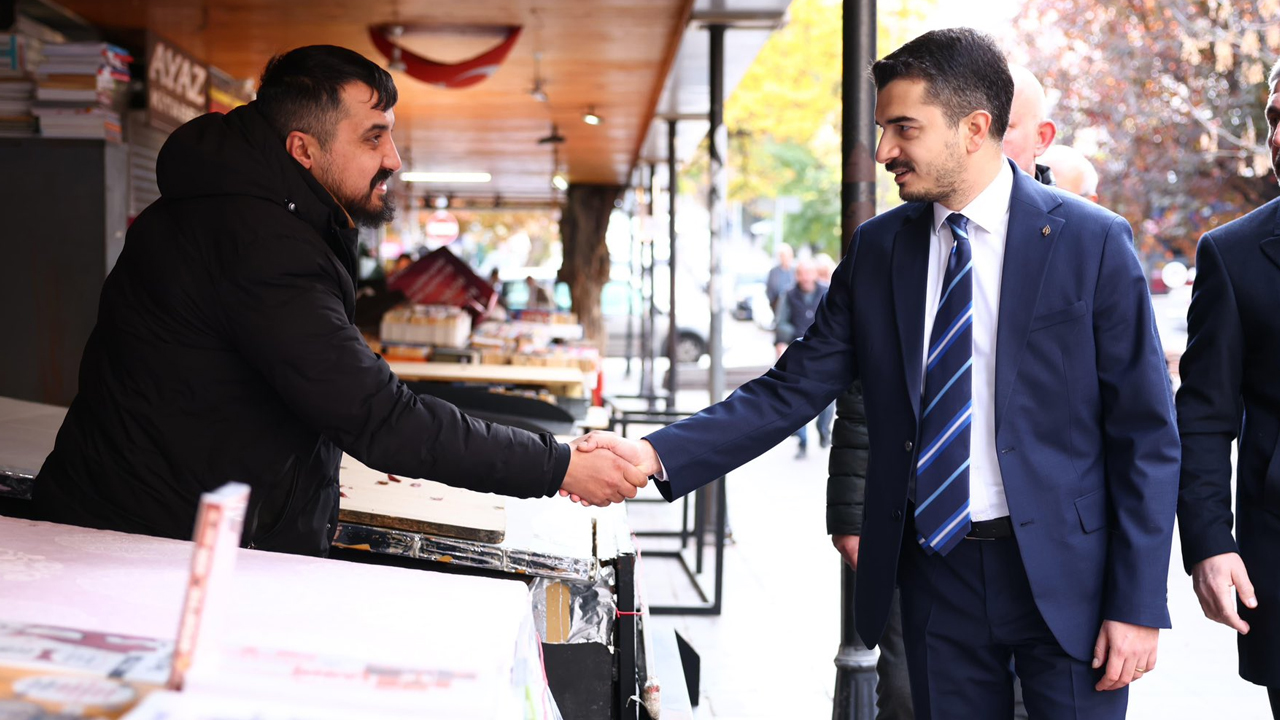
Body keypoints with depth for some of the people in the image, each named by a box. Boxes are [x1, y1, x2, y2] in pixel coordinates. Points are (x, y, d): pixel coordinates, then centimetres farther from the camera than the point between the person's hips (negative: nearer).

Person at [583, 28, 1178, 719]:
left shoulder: (1091, 241, -7)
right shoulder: (878, 248, 5)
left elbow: (1146, 434, -6)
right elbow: (791, 390, 3)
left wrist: (1138, 605, -10)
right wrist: (660, 454, -11)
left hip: (1064, 575, -3)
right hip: (936, 573, 4)